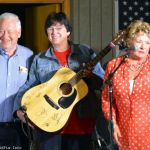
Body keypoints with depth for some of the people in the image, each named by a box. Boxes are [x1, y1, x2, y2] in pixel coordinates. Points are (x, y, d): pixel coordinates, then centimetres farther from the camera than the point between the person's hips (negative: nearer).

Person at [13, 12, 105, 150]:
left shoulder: (85, 52, 6)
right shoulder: (39, 60, 9)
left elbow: (103, 81, 4)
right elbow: (29, 87, 9)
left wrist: (90, 75, -16)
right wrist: (19, 109, -6)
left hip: (81, 123, 0)